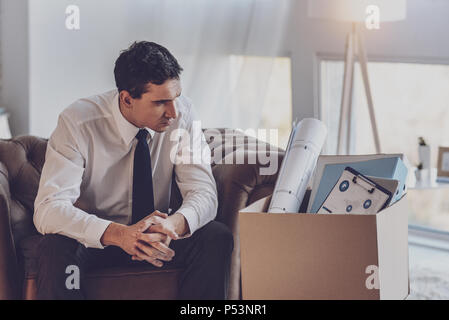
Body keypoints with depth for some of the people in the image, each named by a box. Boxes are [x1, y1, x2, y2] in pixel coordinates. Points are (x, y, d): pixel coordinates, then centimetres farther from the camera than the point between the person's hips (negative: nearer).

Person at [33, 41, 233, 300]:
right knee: (56, 249, -34)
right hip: (94, 237, -2)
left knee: (217, 238, -24)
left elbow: (203, 191, -14)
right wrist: (119, 234, -46)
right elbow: (48, 209, -29)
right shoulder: (77, 122, -22)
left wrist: (173, 225, -39)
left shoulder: (181, 112, -13)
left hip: (157, 232, 3)